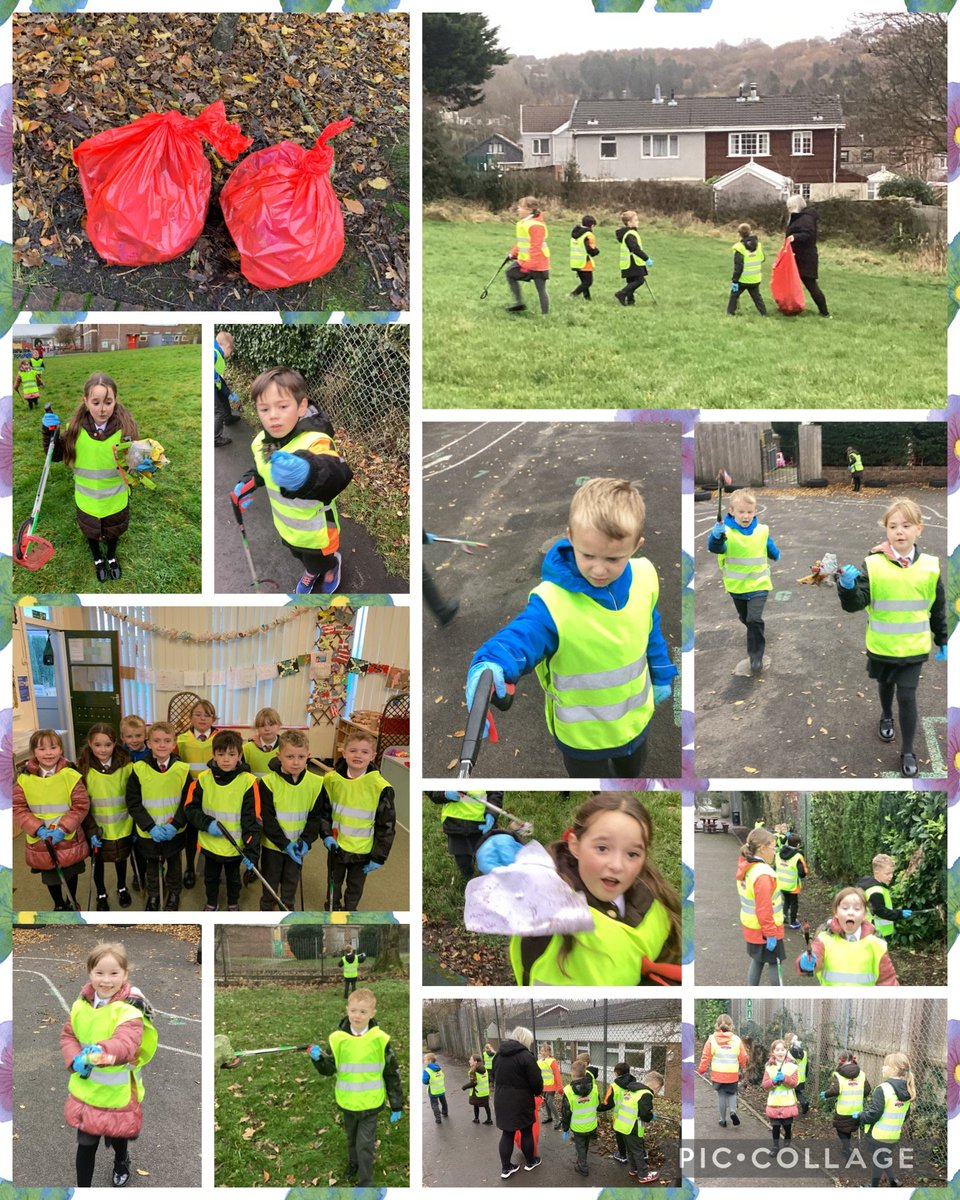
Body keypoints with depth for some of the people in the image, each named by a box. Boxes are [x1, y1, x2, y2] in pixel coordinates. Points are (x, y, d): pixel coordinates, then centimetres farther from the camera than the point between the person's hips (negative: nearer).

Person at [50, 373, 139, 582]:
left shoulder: (125, 426, -24)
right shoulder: (76, 427, -19)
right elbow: (57, 455, -6)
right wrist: (51, 432, -21)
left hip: (116, 499, -1)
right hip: (87, 500, 1)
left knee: (113, 531, 26)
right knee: (91, 532, 26)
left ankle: (111, 557, 57)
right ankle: (98, 559, 55)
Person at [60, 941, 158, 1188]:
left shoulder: (130, 1009, -23)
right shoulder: (81, 1004, -5)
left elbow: (125, 1043, -37)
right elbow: (68, 1035, 5)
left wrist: (101, 1053, -58)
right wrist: (75, 1060, -15)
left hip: (117, 1091, -2)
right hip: (85, 1089, 2)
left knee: (117, 1136, 23)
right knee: (85, 1144, 6)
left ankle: (121, 1163, 56)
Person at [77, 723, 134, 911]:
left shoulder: (126, 766, -12)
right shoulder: (84, 769, -13)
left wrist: (136, 825, -3)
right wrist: (91, 830, -15)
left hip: (122, 827, 1)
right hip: (97, 828, -1)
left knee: (121, 858, 21)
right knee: (98, 861, 16)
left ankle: (122, 888, 46)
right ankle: (101, 895, 38)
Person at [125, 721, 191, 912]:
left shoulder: (182, 770, -11)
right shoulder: (139, 769, -13)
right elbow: (133, 803, -10)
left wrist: (175, 824, -19)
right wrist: (151, 826, -19)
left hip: (174, 832, 0)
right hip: (148, 833, 0)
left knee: (174, 863, 19)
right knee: (152, 865, 19)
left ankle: (173, 894, 41)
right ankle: (152, 896, 39)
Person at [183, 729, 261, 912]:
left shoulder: (248, 782, -17)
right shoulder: (203, 779, -10)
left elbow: (252, 820, -16)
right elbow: (190, 808, -4)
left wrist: (251, 851, -21)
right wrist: (207, 823, -21)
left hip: (235, 846, -1)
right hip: (210, 844, 1)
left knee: (233, 877, 21)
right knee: (211, 876, 22)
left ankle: (233, 904, 44)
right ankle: (211, 903, 44)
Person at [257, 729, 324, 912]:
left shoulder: (316, 783, -10)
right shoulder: (269, 782, -19)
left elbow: (315, 816, -2)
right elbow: (266, 818, -17)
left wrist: (306, 841, -16)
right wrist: (284, 843, -20)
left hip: (298, 847, 2)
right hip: (272, 845, -2)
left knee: (291, 884, 18)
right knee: (270, 884, 14)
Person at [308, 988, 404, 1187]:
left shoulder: (380, 1040, -13)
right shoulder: (338, 1038, -10)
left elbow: (392, 1074, -4)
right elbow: (329, 1070, -7)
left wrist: (396, 1105, 0)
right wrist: (319, 1059, -28)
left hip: (370, 1104, -2)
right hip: (347, 1102, 2)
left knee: (365, 1145, -1)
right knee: (351, 1139, 23)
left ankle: (365, 1183, 12)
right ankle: (353, 1164, 48)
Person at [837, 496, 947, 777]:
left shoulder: (930, 566, -9)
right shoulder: (873, 565, -17)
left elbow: (938, 608, 3)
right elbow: (855, 604, -19)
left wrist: (942, 642, 10)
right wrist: (848, 586, -39)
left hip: (913, 647, 0)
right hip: (881, 646, 1)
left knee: (907, 696, -4)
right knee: (885, 685, 24)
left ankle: (908, 752, 9)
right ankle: (886, 717, 53)